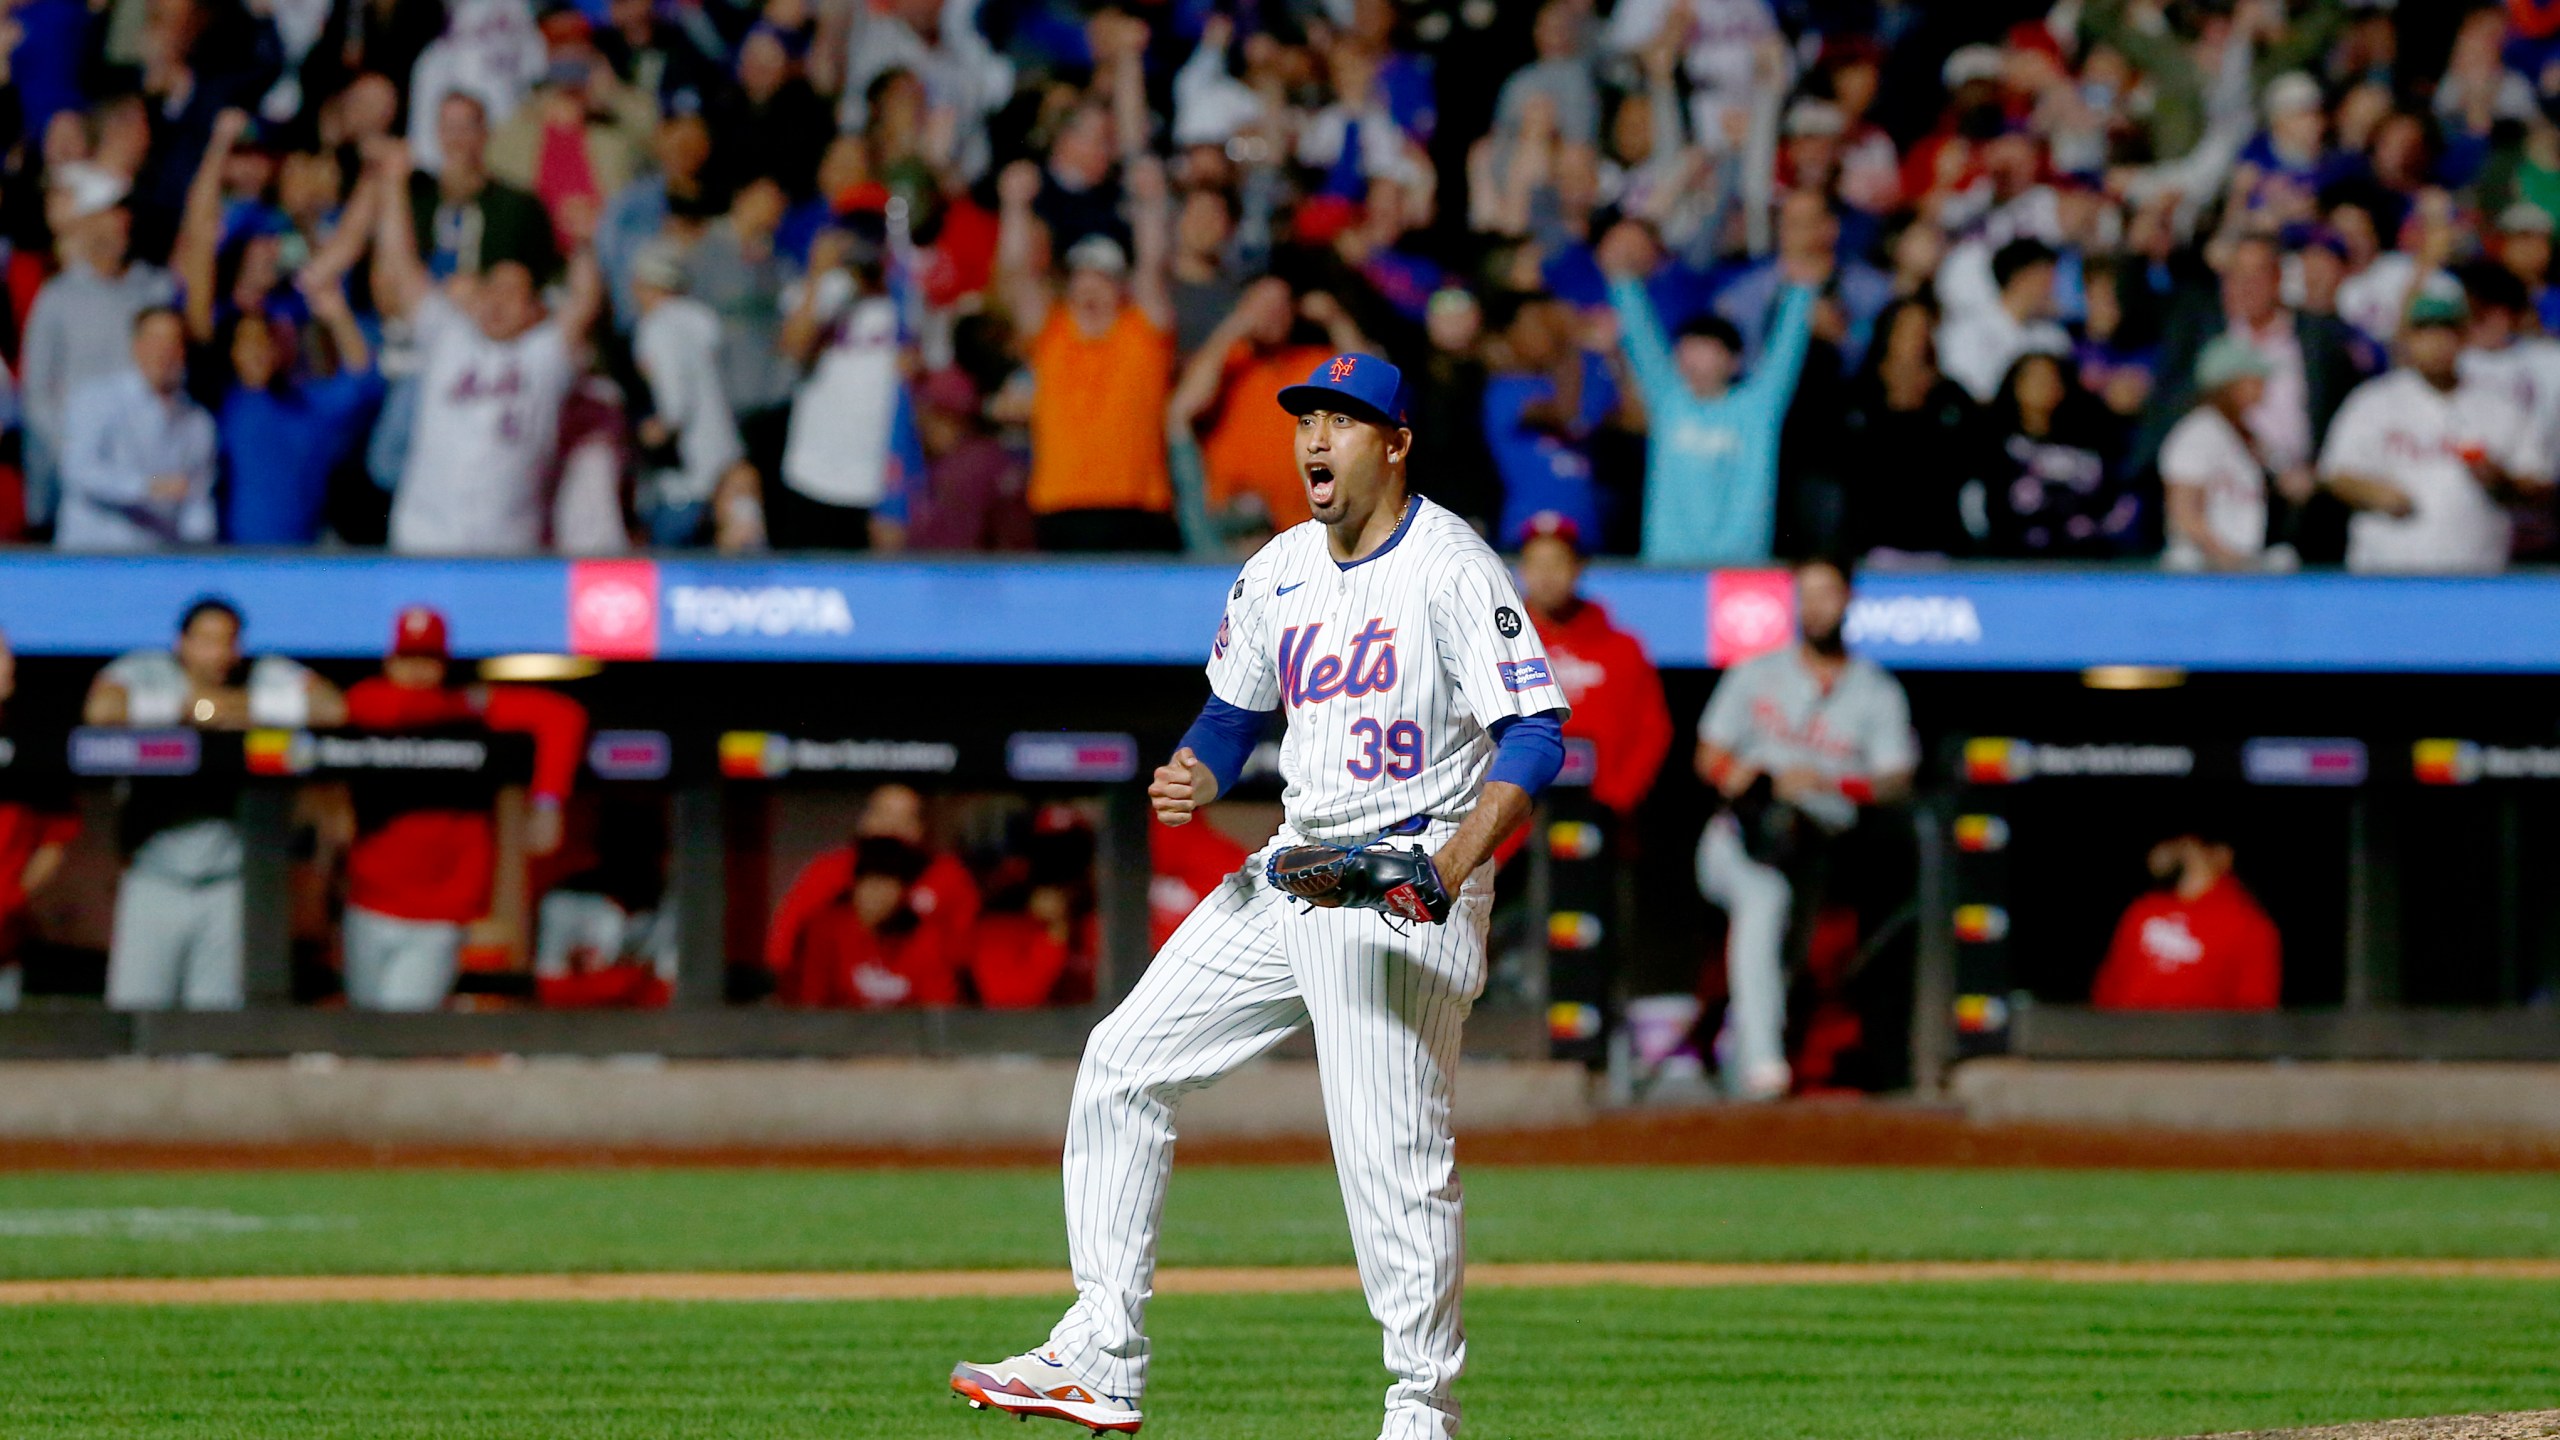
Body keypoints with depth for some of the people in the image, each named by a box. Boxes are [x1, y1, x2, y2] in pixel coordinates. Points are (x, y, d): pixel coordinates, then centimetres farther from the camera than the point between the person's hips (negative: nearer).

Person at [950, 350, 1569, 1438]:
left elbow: (1536, 735, -18)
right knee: (1124, 1061, 5)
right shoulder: (1278, 573, 11)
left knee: (1390, 1150, -12)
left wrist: (1456, 862, -32)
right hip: (1291, 870, 8)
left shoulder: (1451, 568, -12)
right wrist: (1192, 781, -2)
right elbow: (1232, 715, 22)